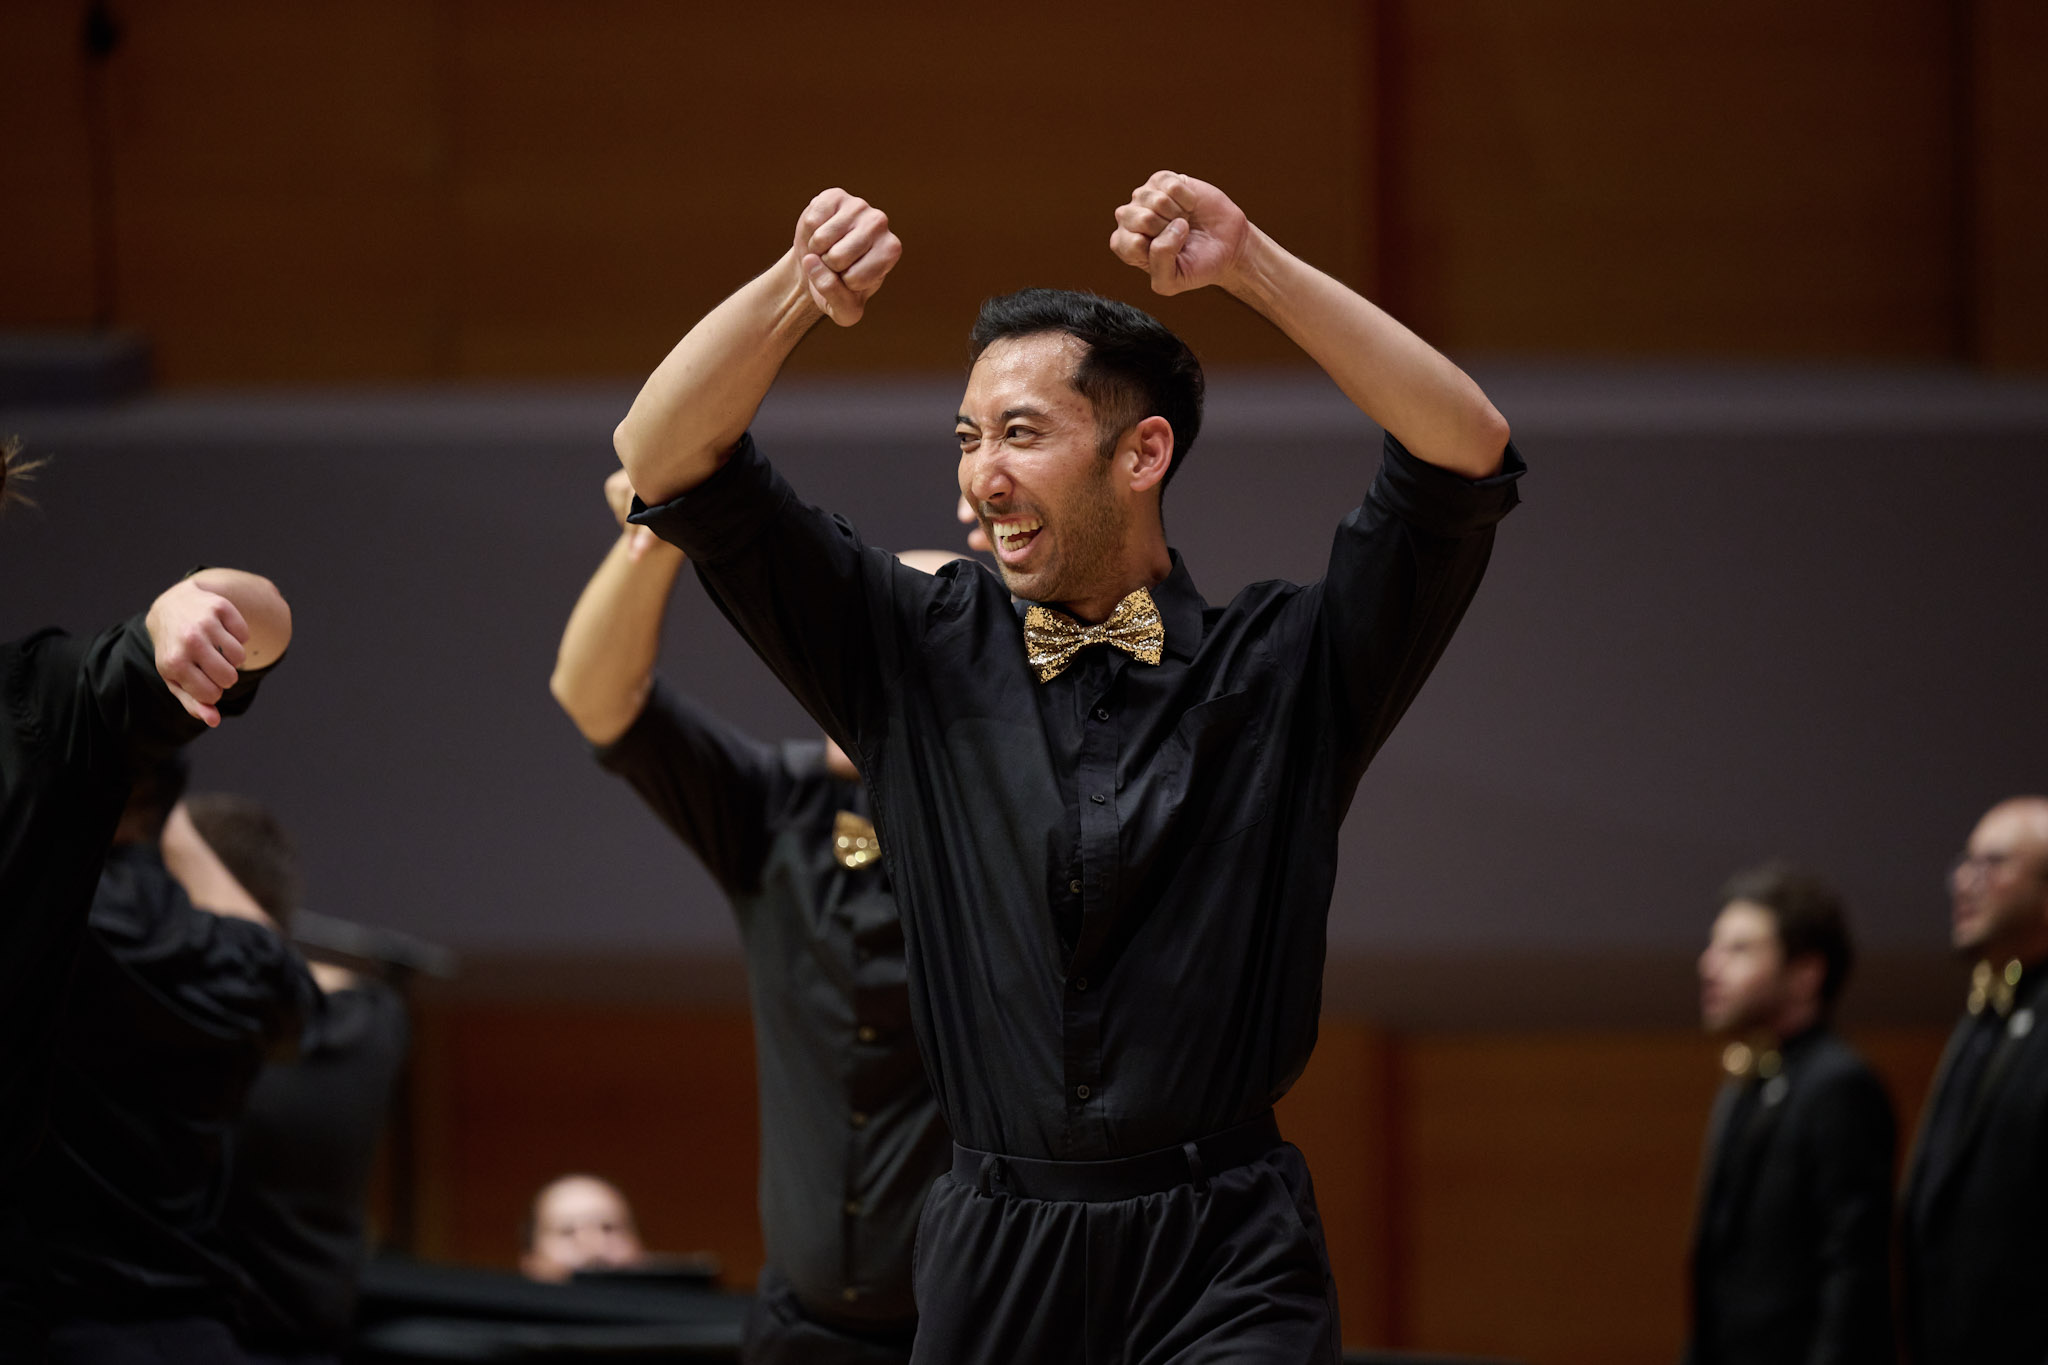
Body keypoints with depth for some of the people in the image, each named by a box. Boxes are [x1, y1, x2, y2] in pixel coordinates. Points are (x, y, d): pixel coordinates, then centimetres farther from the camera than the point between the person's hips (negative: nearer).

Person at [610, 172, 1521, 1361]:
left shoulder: (1283, 667, 4)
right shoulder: (920, 658, 10)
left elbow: (1468, 456, -7)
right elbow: (666, 460, 8)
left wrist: (1253, 266, -14)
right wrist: (795, 287, -9)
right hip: (994, 1257, 2)